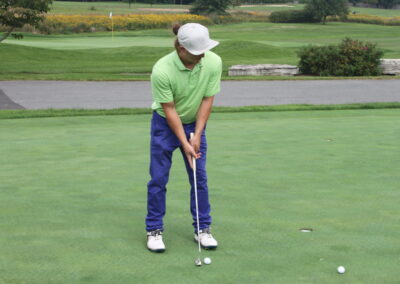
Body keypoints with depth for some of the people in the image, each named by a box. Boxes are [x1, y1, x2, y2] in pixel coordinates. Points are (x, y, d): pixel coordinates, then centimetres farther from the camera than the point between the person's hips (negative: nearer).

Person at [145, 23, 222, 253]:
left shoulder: (214, 63, -22)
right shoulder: (162, 70, -31)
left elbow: (207, 100, -13)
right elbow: (169, 110, -23)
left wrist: (197, 135, -15)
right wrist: (184, 143, -21)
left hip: (195, 123, 3)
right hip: (165, 124, -3)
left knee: (200, 177, 2)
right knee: (159, 178, -1)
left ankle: (203, 229, 14)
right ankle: (154, 231, 11)